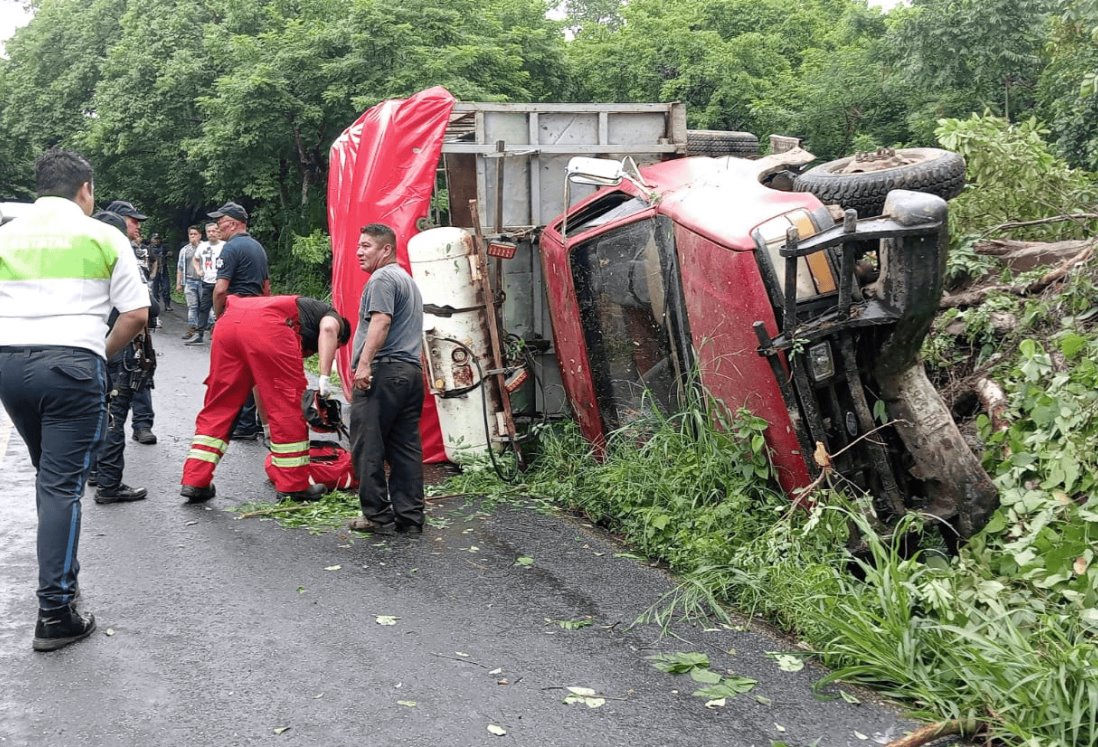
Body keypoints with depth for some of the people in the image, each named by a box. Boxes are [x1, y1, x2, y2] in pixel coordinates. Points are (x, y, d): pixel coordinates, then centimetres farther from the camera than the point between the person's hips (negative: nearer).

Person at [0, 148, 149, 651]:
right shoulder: (102, 237, 4)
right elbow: (137, 314, 0)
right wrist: (103, 352, 14)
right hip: (70, 363, -4)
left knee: (49, 473, 23)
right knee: (63, 484, -3)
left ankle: (60, 572, 30)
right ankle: (54, 613, -4)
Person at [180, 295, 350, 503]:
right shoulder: (332, 316, 26)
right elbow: (328, 328, -4)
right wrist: (324, 378, -9)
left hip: (228, 322, 7)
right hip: (266, 327, -7)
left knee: (218, 406, 15)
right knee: (288, 408, 6)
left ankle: (194, 482, 14)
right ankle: (294, 485, 14)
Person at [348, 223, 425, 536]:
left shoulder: (382, 279, -5)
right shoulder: (408, 279, 27)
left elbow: (381, 322, -19)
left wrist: (364, 363, -22)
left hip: (383, 372, -10)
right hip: (411, 371, 10)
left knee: (368, 449, -3)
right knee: (406, 449, 7)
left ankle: (378, 516, -1)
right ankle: (410, 517, 7)